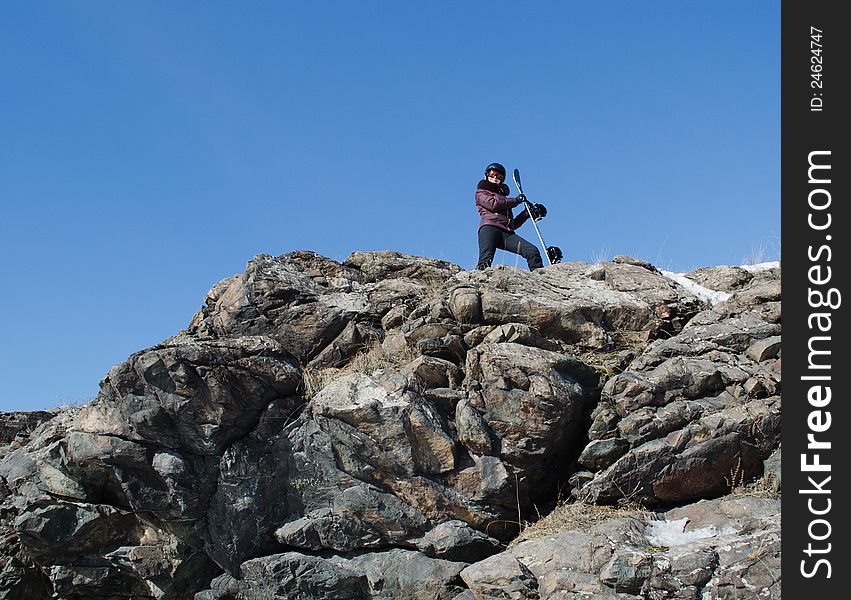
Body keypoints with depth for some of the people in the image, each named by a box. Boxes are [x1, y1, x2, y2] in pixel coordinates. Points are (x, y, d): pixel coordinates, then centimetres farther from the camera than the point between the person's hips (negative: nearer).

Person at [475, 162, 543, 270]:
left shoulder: (504, 201, 37)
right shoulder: (481, 193, 22)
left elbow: (513, 224, 33)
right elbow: (493, 204, -1)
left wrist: (527, 212, 21)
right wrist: (515, 201, 7)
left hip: (507, 233, 5)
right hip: (489, 227, -5)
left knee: (532, 251, -16)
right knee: (485, 261, -31)